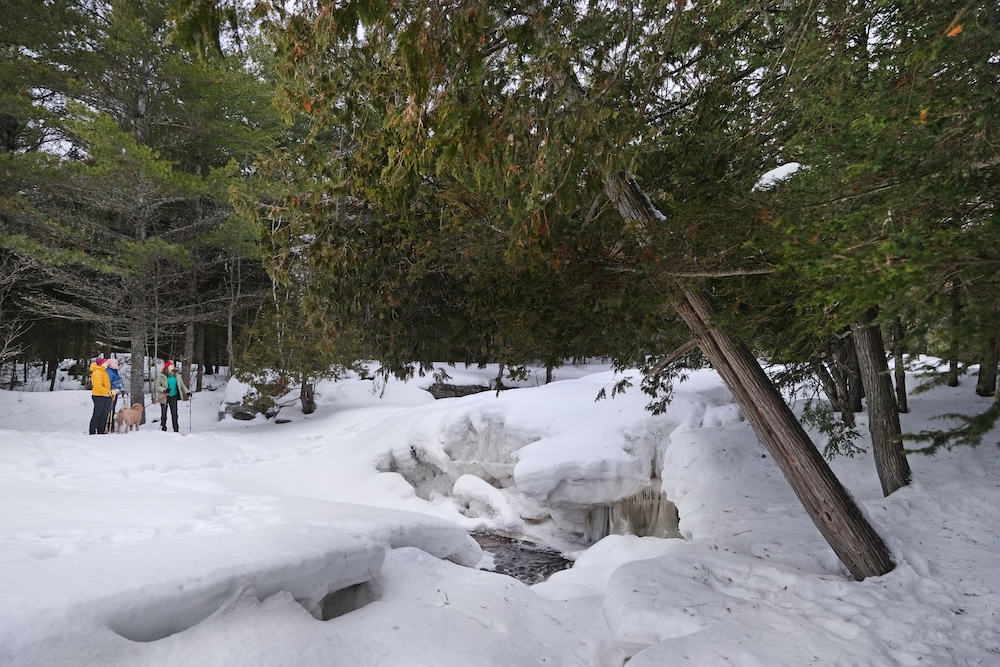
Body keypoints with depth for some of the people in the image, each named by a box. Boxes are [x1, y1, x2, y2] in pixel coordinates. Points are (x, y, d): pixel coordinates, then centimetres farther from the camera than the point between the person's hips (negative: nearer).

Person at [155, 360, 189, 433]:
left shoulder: (176, 375, 7)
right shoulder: (161, 376, -5)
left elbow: (181, 385, 12)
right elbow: (157, 386, -6)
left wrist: (187, 392, 0)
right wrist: (164, 390, -23)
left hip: (173, 397, 3)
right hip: (164, 397, -3)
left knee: (174, 414, 2)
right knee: (164, 414, 5)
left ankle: (176, 430, 6)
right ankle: (163, 429, 14)